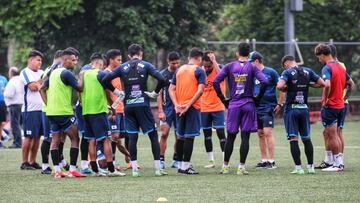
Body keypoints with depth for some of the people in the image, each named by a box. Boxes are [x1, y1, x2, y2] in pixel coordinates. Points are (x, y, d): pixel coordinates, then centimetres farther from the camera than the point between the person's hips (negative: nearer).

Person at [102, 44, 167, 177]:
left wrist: (117, 92, 9)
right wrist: (155, 93, 1)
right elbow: (161, 80, -11)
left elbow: (105, 80, 1)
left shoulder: (122, 67, 7)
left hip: (128, 106, 2)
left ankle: (134, 169, 2)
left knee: (132, 137, 6)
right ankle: (158, 168, 0)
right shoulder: (145, 65, 0)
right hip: (143, 105, -2)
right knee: (153, 135, 4)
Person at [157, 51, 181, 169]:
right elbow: (159, 94, 1)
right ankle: (161, 160, -2)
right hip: (167, 107, -2)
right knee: (164, 133, -8)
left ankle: (176, 160, 12)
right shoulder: (163, 74, 1)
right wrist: (160, 110, -6)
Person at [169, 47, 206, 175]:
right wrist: (189, 105, -16)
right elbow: (200, 90, -16)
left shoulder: (179, 70, 13)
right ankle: (186, 167, -7)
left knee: (180, 136, 13)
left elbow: (171, 89, 8)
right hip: (192, 107, -6)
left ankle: (180, 165, 17)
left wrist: (176, 105, -2)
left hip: (180, 108, 6)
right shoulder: (199, 71, -5)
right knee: (189, 137, -5)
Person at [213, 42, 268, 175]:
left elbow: (215, 82, -5)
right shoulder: (252, 67, -2)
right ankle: (241, 167, -3)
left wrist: (223, 99, 3)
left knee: (230, 136, 9)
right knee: (245, 137, 0)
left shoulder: (229, 67, 2)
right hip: (248, 104, -1)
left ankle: (225, 166, 12)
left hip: (233, 104, 1)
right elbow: (264, 82, -14)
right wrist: (258, 98, -1)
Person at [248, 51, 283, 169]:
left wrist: (280, 104, -5)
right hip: (256, 108, 7)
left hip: (268, 107, -7)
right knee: (260, 134, 9)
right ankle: (264, 160, 16)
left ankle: (271, 161, -10)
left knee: (267, 133, -12)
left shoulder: (270, 72, -6)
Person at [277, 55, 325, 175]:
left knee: (293, 139, -1)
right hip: (304, 109, 4)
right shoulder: (307, 72, 5)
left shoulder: (287, 72, -8)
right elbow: (322, 83, 6)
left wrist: (285, 89, -2)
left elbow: (279, 86, -23)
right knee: (306, 139, 13)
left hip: (291, 108, -4)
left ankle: (298, 167, -5)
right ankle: (311, 167, 13)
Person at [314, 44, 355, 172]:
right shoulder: (340, 67, 12)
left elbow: (327, 85, -32)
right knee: (336, 135, 16)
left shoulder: (327, 68, -15)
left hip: (330, 106, -8)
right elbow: (351, 83, 20)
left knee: (332, 136, -2)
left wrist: (325, 100, -20)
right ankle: (340, 162, 14)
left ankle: (337, 164, -1)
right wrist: (345, 97, 21)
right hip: (340, 105, 8)